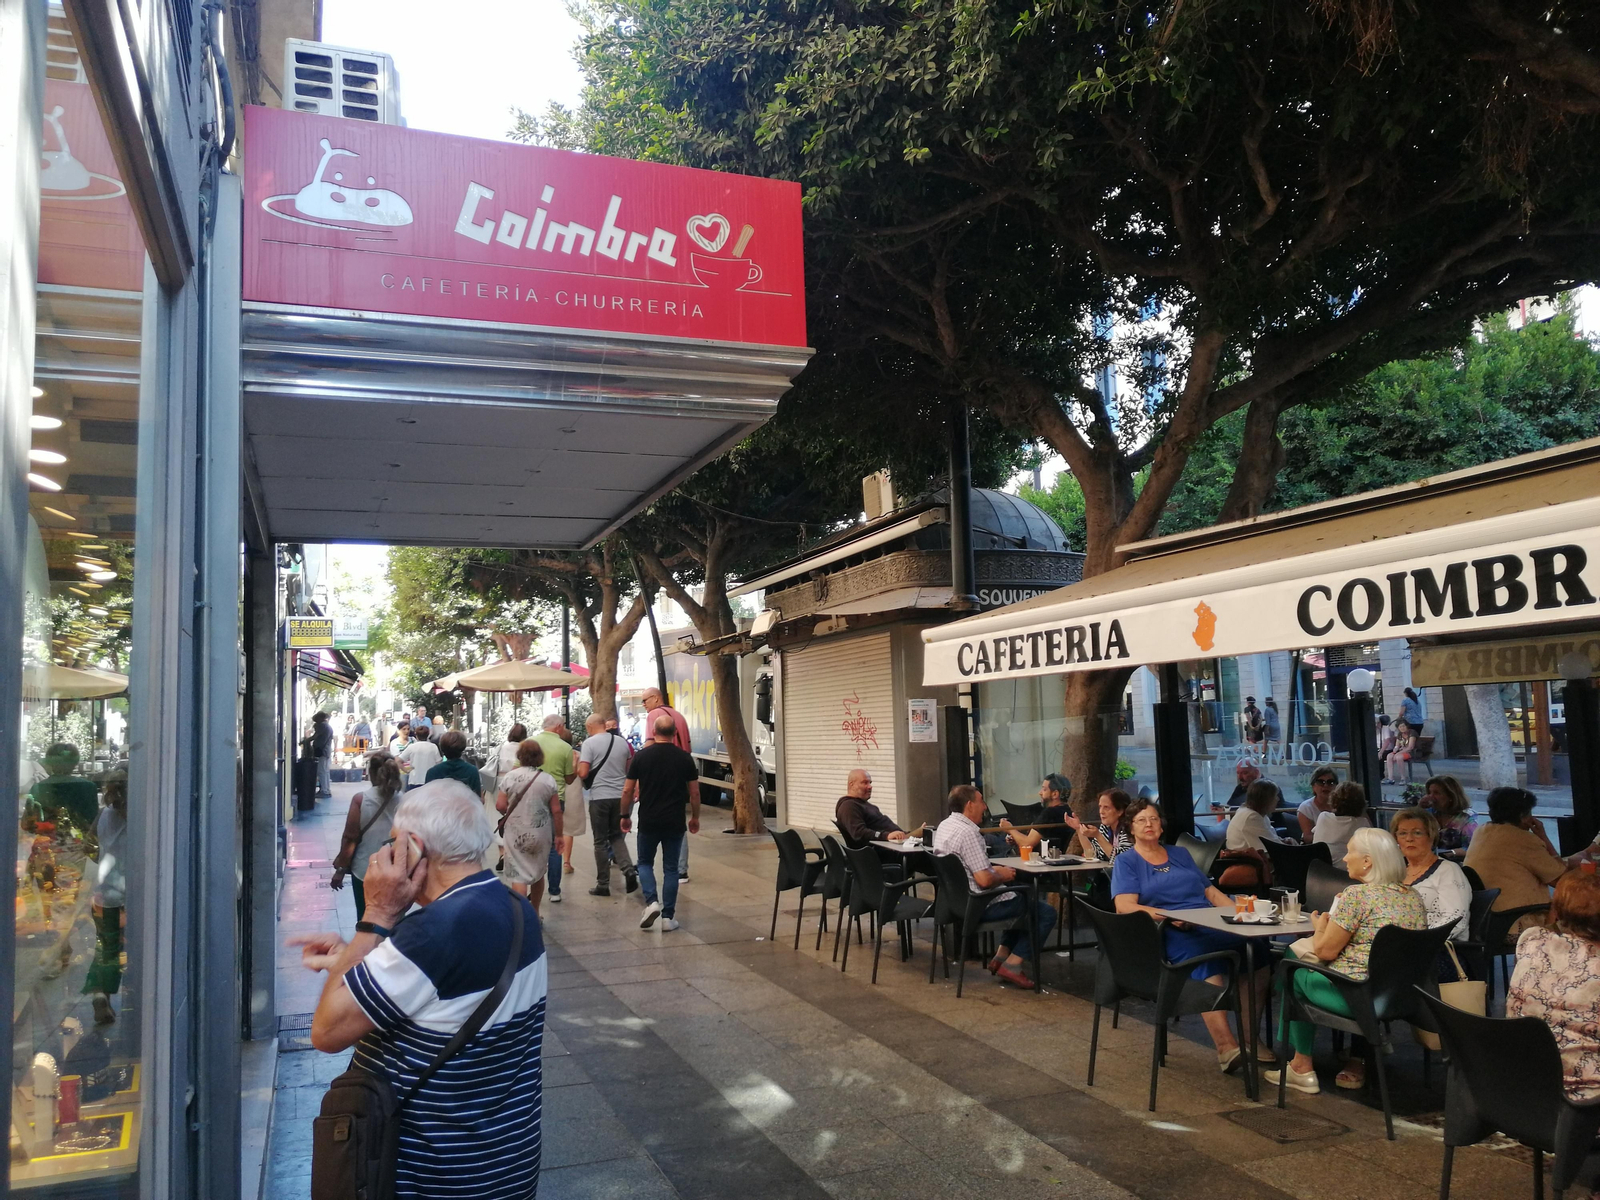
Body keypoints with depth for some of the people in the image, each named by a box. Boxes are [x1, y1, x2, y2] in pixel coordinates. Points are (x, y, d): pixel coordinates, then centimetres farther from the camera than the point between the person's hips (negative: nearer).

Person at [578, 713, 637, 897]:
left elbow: (583, 773, -14)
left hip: (599, 797, -4)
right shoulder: (622, 742, 6)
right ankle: (628, 869, -3)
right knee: (617, 836, 18)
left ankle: (603, 884, 10)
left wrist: (577, 763, 6)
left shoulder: (589, 743, -8)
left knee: (601, 841, 6)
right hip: (620, 796, 4)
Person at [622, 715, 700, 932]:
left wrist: (625, 816, 11)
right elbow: (694, 793, 2)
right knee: (671, 868, 10)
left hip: (648, 822, -1)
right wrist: (695, 818, 15)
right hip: (675, 822, 1)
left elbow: (627, 791, -1)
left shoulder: (641, 756, -4)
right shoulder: (685, 758, -1)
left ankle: (651, 901, -3)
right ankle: (668, 916, 9)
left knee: (645, 862, 18)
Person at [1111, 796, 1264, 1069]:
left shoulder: (1180, 854, 26)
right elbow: (1125, 906, -5)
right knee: (1202, 955, -37)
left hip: (1210, 923, 5)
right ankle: (1225, 1045, -45)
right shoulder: (1126, 862, 10)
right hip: (1170, 932, -5)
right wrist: (1169, 916, -19)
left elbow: (1211, 892, 23)